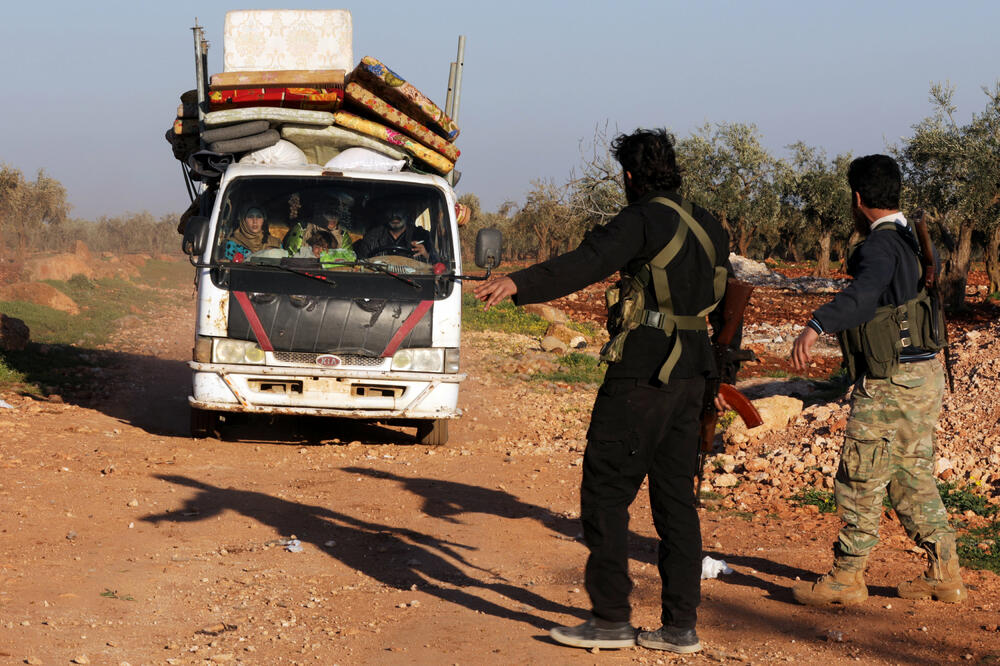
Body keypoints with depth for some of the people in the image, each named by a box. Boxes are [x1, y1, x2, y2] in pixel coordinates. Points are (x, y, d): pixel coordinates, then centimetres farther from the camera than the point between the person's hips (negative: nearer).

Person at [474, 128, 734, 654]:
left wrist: (520, 284, -40)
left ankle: (611, 619, 1)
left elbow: (588, 262, -29)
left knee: (605, 493, 0)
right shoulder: (705, 226, 15)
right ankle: (680, 625, 13)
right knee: (675, 500, 11)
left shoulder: (645, 220, -11)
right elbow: (725, 301, 28)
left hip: (641, 376, -8)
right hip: (689, 375, 8)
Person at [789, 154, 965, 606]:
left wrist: (816, 327, -52)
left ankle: (846, 579, 5)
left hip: (891, 380, -10)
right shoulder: (911, 240, 14)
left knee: (860, 479, -2)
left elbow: (865, 293, -38)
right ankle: (945, 574, 18)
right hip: (924, 376, 10)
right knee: (912, 478, 16)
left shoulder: (880, 245, -16)